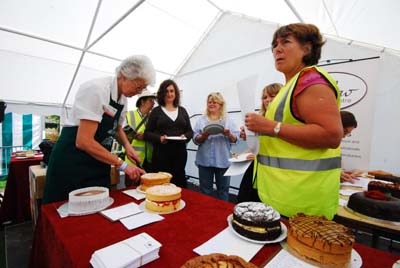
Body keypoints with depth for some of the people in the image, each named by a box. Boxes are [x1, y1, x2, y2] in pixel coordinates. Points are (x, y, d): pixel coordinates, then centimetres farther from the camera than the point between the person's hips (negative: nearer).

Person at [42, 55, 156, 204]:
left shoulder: (123, 97, 1)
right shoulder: (96, 90, -22)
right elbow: (83, 141, -26)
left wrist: (127, 146, -2)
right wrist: (122, 165, -23)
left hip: (98, 163, 7)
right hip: (72, 162, -7)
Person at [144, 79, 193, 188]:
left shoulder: (182, 110, 13)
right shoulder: (156, 111, 5)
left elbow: (190, 131, 13)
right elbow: (147, 133, 3)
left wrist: (185, 136, -8)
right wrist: (159, 138, -16)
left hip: (180, 153, 3)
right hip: (161, 153, -2)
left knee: (179, 183, 5)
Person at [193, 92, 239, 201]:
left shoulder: (228, 120, 5)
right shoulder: (201, 120, 7)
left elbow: (235, 139, 1)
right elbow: (195, 139, 2)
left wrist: (229, 134, -19)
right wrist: (203, 136, -18)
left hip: (223, 160, 0)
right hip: (205, 160, 1)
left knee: (223, 190, 11)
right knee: (205, 190, 11)